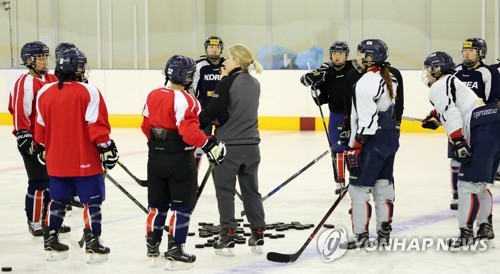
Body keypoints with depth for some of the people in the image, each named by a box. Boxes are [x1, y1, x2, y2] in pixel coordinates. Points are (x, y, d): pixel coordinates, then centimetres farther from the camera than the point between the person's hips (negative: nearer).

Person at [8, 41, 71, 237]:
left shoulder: (52, 80, 12)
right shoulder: (25, 83, -14)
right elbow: (19, 111, -19)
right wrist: (23, 135, -22)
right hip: (33, 142, -8)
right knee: (38, 183, -4)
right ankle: (35, 223, 7)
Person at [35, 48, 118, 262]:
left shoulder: (44, 93, 2)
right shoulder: (88, 92, -13)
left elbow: (41, 126, 10)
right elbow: (96, 124, -15)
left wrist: (42, 148, 23)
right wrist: (106, 147, -6)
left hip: (56, 161, 5)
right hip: (85, 160, -5)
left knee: (57, 201, 17)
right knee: (91, 201, 4)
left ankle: (50, 242, 20)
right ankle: (93, 244, 2)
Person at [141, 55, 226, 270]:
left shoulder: (153, 96, 5)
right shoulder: (185, 100, -18)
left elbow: (146, 126, 14)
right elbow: (189, 131, -26)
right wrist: (210, 145, -18)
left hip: (156, 157, 7)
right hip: (180, 159, -7)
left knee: (158, 203, 18)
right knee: (182, 205, 1)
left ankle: (152, 245, 28)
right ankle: (175, 250, -1)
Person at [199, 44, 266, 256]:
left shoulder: (228, 83, -14)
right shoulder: (254, 84, 8)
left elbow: (212, 111, -17)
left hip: (228, 145, -6)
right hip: (251, 145, 6)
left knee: (225, 191, 3)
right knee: (251, 189, 15)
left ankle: (227, 238, 3)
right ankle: (258, 235, 17)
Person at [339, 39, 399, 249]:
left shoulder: (366, 83, -18)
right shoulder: (389, 78, 11)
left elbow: (366, 120, -21)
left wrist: (355, 147, -18)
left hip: (373, 143, -9)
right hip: (390, 137, 10)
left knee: (359, 188, -3)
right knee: (383, 187, 13)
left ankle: (361, 236, 0)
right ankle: (384, 233, 18)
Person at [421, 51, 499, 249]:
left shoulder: (439, 86, 1)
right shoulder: (454, 82, 31)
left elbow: (451, 114, -14)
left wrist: (458, 143, -20)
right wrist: (436, 117, 42)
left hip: (483, 130, -10)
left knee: (469, 184, -9)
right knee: (480, 184, 20)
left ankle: (466, 233, -11)